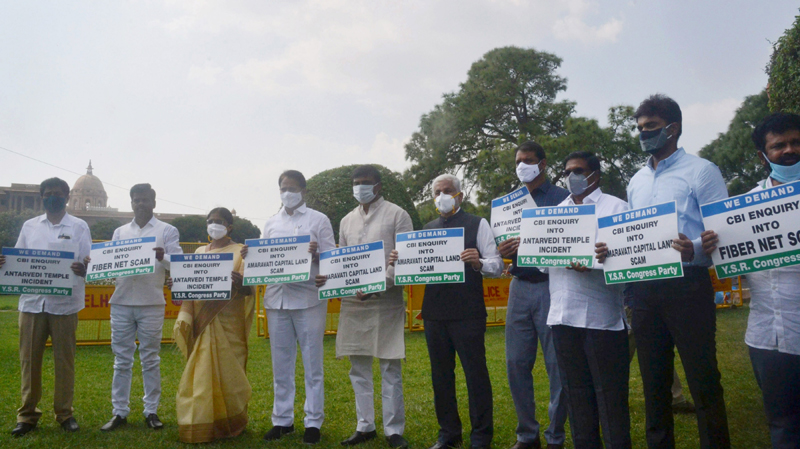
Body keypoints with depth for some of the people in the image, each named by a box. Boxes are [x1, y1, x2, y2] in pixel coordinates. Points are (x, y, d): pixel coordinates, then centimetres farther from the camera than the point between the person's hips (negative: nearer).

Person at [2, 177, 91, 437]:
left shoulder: (79, 227, 6)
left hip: (65, 303, -2)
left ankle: (64, 413, 16)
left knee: (64, 360, 4)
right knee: (29, 359, 6)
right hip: (31, 302, 2)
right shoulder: (29, 226, 14)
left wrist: (82, 269, -23)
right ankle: (27, 414, 18)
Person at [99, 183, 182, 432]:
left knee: (150, 359, 4)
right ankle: (119, 411, 14)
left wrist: (162, 257, -23)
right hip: (121, 302, 3)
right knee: (122, 359, 6)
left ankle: (151, 411, 12)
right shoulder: (120, 232, 16)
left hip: (151, 304, -3)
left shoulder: (167, 231, 6)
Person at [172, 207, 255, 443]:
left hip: (228, 323, -4)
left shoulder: (240, 252, 2)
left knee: (227, 372, 0)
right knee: (200, 374, 3)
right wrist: (177, 284, -6)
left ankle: (230, 422, 14)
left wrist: (240, 283, -28)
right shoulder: (200, 252, 16)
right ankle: (201, 424, 12)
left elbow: (248, 289, -6)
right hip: (202, 321, 4)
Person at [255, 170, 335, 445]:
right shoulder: (271, 224, 15)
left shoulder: (319, 220, 4)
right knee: (281, 365, 11)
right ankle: (282, 419, 22)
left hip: (308, 299, -4)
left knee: (312, 364, 2)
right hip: (276, 299, 4)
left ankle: (313, 422, 12)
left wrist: (316, 254, -20)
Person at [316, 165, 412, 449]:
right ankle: (365, 426, 22)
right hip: (352, 301, 5)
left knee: (390, 367, 1)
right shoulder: (347, 221, 17)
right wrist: (327, 277, -2)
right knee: (359, 367, 10)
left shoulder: (397, 215, 1)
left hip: (386, 301, -5)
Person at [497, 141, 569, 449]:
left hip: (551, 286, -5)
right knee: (516, 364, 7)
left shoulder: (561, 198, -1)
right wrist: (505, 251, -5)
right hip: (519, 286, 5)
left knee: (557, 366, 1)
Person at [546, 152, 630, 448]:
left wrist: (593, 262, -25)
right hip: (562, 314, 5)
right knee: (575, 391, 14)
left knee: (609, 393, 1)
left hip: (601, 316, -5)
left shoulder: (614, 206, 3)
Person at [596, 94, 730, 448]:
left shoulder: (701, 171, 0)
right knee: (653, 382, 14)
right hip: (644, 289, 6)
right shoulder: (636, 182, 17)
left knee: (703, 381, -2)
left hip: (686, 286, -6)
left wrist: (694, 250, -28)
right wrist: (610, 252, -1)